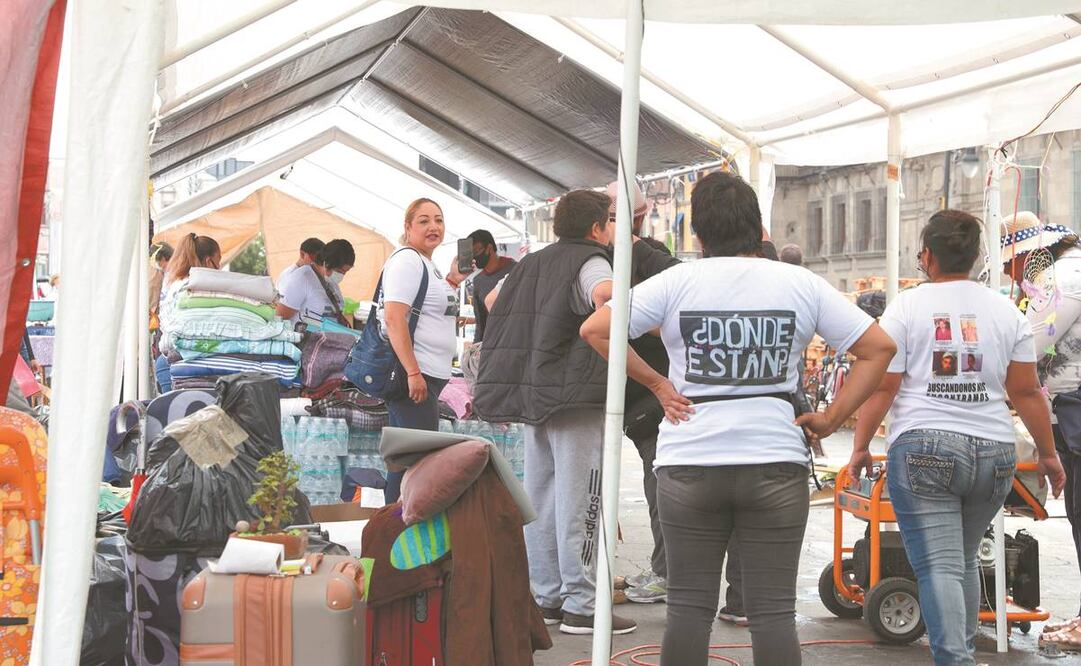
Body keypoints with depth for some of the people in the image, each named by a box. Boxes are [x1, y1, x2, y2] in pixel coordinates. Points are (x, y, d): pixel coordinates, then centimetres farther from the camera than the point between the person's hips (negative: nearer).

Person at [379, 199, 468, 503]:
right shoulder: (407, 260, -10)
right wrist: (413, 373, -25)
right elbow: (394, 318, -20)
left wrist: (453, 282, 14)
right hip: (413, 375, -10)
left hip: (426, 375, 10)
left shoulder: (427, 265, 20)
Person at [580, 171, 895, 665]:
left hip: (689, 462, 0)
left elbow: (596, 330, -5)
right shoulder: (801, 284, 3)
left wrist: (655, 383, 1)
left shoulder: (677, 282, -2)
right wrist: (833, 418, 4)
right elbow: (878, 347, 3)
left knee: (689, 606, 9)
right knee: (773, 611, 5)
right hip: (776, 463, 1)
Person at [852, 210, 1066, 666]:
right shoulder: (1006, 312, 7)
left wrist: (860, 447, 5)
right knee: (966, 559, 21)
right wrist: (1048, 454, 16)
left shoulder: (906, 307, -2)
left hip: (923, 446, -4)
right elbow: (1026, 392, 7)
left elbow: (881, 387, -4)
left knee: (939, 566, -5)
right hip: (993, 451, 4)